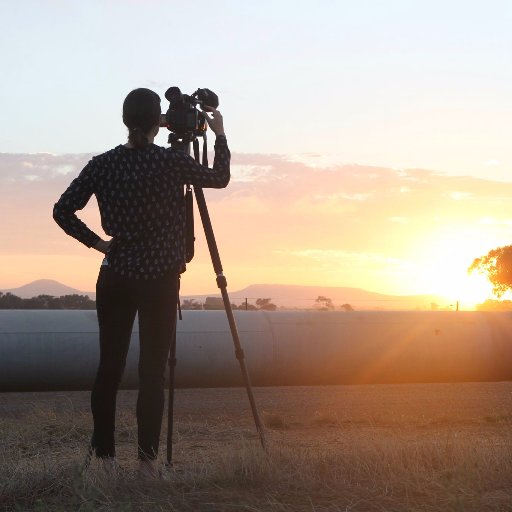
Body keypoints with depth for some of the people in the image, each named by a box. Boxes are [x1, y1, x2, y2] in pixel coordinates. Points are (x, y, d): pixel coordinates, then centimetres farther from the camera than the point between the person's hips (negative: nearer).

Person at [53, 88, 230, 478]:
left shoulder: (103, 164, 0)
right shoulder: (172, 161, -8)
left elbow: (63, 211, -1)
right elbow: (220, 179, 8)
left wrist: (96, 242, 7)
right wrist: (220, 135, 21)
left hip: (115, 278, 3)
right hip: (160, 281, -3)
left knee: (110, 366, 8)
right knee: (153, 370, 0)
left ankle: (105, 456, 12)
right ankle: (147, 460, -3)